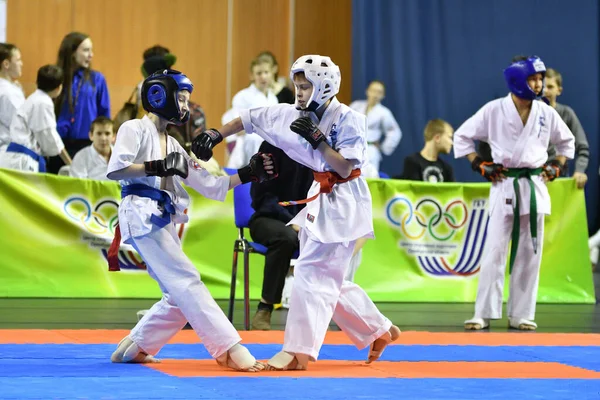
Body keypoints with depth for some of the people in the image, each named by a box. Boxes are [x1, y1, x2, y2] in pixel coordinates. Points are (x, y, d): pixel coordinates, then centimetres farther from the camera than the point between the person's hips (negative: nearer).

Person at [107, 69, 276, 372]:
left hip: (163, 222, 9)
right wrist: (157, 167, -15)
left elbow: (212, 187, 19)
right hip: (142, 216, -9)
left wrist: (248, 174, 9)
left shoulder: (173, 146, 24)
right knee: (187, 282, -15)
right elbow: (113, 170, -14)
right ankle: (230, 350, -20)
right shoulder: (135, 129, 1)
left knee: (179, 297, 5)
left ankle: (131, 349, 16)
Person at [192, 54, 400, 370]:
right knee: (327, 279, 13)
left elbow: (344, 168, -21)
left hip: (343, 204, -8)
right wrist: (216, 135, 4)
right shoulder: (293, 115, 2)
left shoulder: (349, 120, -16)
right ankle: (378, 330, 28)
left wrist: (316, 138, -26)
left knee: (312, 273, -13)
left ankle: (298, 351, -12)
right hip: (321, 199, 8)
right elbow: (250, 119, 9)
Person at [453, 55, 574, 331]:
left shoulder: (546, 113, 4)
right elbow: (462, 136, 3)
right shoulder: (494, 110, -5)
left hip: (534, 187, 3)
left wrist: (557, 167, 8)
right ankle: (483, 314, -3)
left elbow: (567, 141, 20)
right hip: (504, 186, -3)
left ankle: (521, 315, 12)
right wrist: (480, 165, -3)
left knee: (530, 253, 5)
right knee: (495, 251, -6)